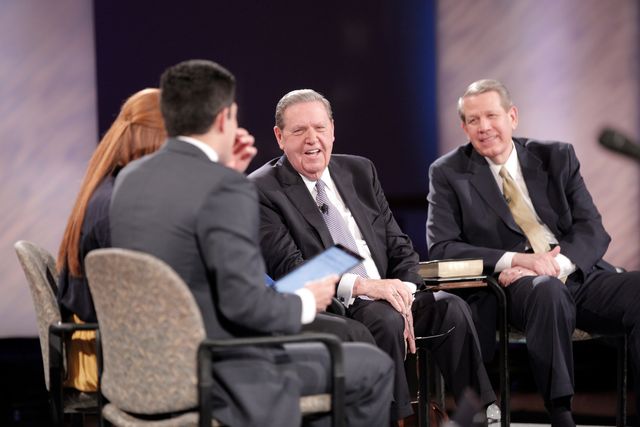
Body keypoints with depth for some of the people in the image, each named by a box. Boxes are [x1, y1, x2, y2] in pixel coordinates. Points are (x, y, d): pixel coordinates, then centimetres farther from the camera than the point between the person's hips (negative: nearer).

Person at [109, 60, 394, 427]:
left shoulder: (130, 178, 4)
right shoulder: (226, 189, -21)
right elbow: (246, 303, -24)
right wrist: (306, 303, -6)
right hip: (225, 378, -9)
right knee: (373, 367, 9)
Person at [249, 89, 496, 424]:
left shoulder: (360, 171, 16)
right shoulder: (262, 191, -3)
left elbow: (399, 247, 16)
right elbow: (288, 268, -14)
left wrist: (404, 296, -6)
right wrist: (362, 285, -25)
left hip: (387, 298, 6)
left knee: (450, 307, -21)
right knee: (384, 318, -34)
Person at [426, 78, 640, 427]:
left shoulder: (557, 157, 13)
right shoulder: (448, 173, 8)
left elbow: (592, 230, 6)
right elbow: (441, 247, -3)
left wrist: (557, 263, -16)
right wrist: (517, 260, -16)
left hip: (580, 277, 3)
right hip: (518, 289, -3)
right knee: (546, 289, -38)